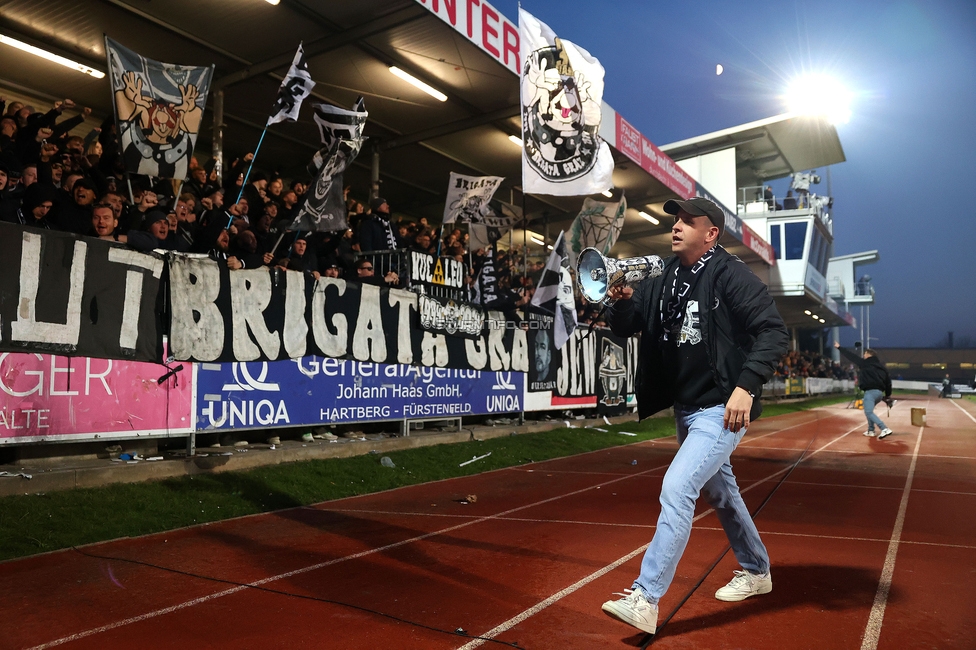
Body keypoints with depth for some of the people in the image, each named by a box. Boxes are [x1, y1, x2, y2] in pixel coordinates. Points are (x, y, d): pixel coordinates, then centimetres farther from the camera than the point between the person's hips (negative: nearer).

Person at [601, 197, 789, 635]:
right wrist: (622, 301, -15)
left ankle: (645, 600, -10)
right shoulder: (664, 281, 7)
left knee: (676, 489, -17)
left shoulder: (730, 275, -13)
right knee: (719, 492, 22)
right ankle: (756, 572, 43)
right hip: (685, 408, 9)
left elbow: (774, 332, -18)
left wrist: (746, 385, -29)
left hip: (721, 409, -8)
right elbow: (624, 328, 6)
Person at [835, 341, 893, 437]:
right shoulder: (881, 366, 19)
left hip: (870, 391, -8)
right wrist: (888, 395, 25)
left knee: (869, 413, -13)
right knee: (869, 411, 26)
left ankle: (885, 429, -27)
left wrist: (839, 347, 13)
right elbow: (888, 381, 18)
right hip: (880, 392, 8)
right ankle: (871, 431, 24)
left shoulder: (864, 363, 1)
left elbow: (852, 356, 5)